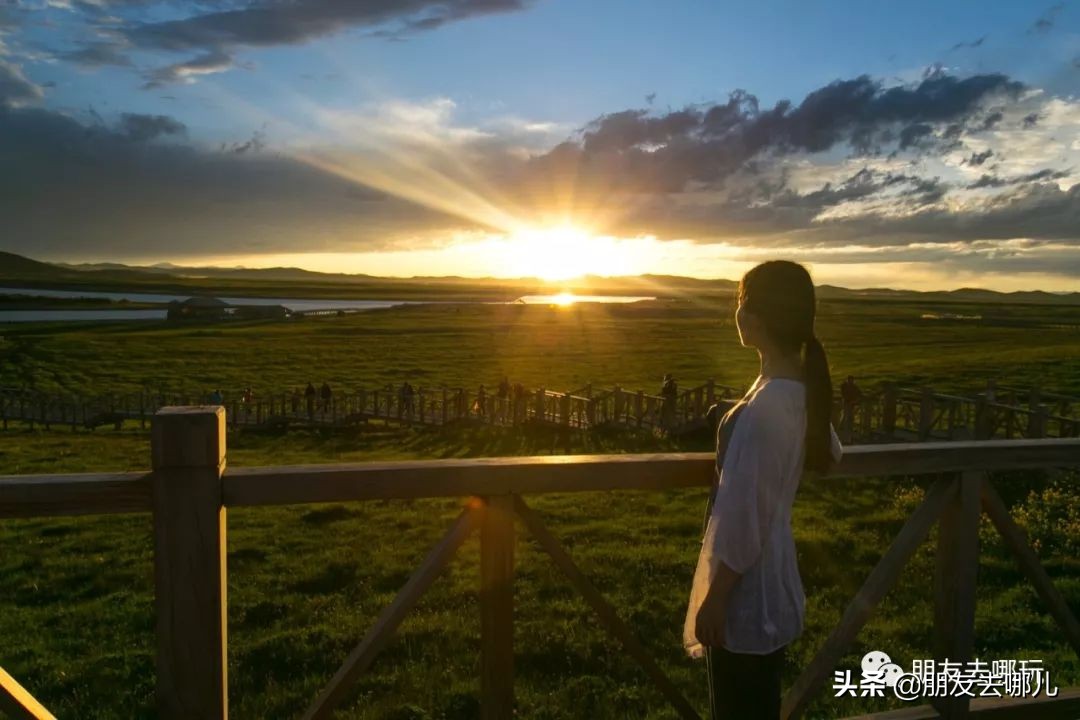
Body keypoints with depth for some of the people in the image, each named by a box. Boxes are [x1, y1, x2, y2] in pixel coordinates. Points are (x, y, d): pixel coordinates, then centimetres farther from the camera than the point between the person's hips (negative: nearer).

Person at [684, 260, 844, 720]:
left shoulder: (764, 406, -28)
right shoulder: (801, 389, 0)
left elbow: (743, 516, -24)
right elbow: (830, 457, 20)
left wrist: (714, 600, -16)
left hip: (746, 593, -9)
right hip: (770, 582, 9)